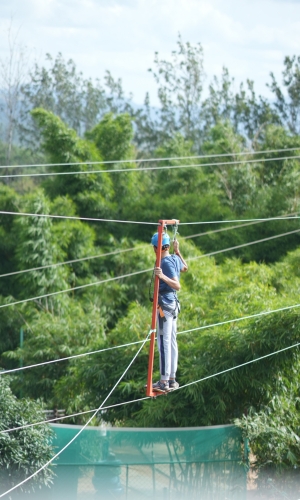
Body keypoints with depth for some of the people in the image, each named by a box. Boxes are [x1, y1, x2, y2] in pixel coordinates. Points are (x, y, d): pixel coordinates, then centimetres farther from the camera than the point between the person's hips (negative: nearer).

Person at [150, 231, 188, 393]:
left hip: (165, 304, -10)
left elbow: (177, 286, -26)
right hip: (173, 303, 10)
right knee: (171, 342, 13)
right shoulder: (175, 259, 9)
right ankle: (172, 380, 18)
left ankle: (164, 382, -10)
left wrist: (163, 277, -38)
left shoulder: (166, 263, -17)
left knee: (164, 343, -9)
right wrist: (177, 251, 35)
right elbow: (185, 268, 33)